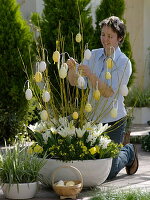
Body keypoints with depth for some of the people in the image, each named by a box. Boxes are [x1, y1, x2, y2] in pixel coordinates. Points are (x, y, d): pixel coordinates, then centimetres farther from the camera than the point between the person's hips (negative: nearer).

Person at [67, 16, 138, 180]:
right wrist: (72, 69, -25)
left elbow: (108, 92, -23)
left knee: (108, 172, -1)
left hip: (113, 121, -5)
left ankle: (128, 152, 29)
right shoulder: (93, 55, 2)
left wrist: (90, 75, -35)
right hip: (92, 118, 5)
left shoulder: (124, 63, -12)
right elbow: (74, 82, -4)